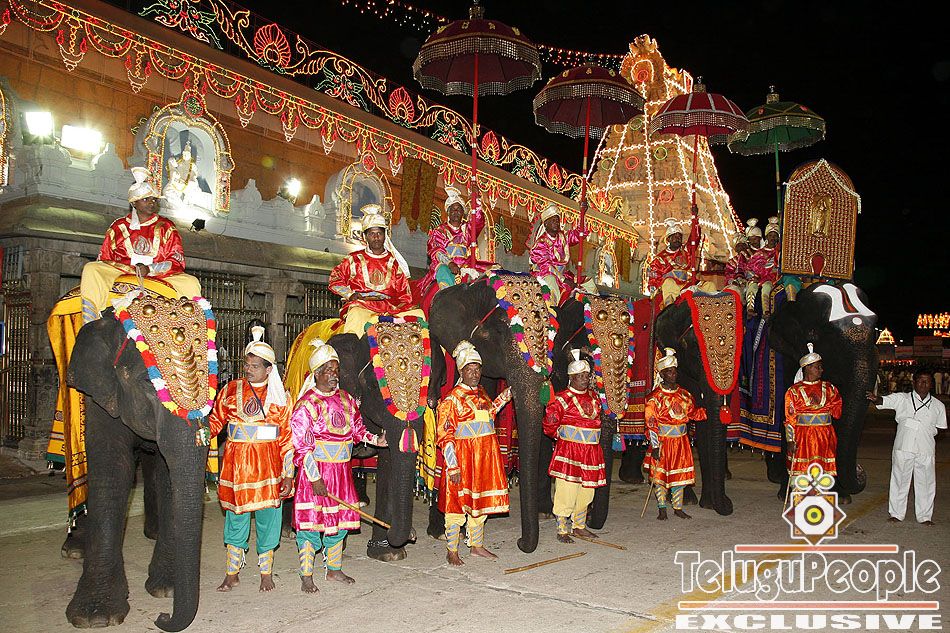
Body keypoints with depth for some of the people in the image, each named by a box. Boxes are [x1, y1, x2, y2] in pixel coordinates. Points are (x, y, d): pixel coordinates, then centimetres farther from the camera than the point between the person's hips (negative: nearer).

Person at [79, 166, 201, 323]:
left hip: (159, 278, 0)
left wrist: (149, 269, -14)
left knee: (191, 283, -25)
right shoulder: (119, 227, 14)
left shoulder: (166, 227, 12)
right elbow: (104, 260, 10)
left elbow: (177, 262, 3)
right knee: (91, 269, -24)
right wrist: (132, 269, -10)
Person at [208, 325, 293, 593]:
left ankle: (266, 573, 22)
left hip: (268, 463, -1)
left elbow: (287, 437, 0)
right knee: (236, 517, 8)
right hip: (236, 461, 1)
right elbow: (215, 420, 8)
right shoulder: (231, 390, 6)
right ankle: (232, 574, 24)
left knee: (267, 518, 5)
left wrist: (288, 474, -3)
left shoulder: (279, 396, 2)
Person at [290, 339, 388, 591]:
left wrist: (375, 439, 1)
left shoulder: (346, 399, 8)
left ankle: (334, 569, 30)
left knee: (339, 518, 14)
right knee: (311, 521, -1)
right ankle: (306, 576, 13)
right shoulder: (307, 404, -12)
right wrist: (314, 477, -18)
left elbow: (357, 428, 18)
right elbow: (301, 446, -14)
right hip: (315, 469, -6)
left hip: (341, 470, 6)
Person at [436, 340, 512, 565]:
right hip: (463, 456, -7)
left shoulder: (480, 392, 10)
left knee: (480, 501, 15)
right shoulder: (452, 399, -12)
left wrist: (503, 399, 17)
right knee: (458, 503, 0)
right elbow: (444, 436, -14)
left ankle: (477, 545, 29)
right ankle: (452, 551, 13)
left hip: (485, 456, 7)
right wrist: (452, 466, -19)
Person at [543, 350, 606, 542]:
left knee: (586, 490, 14)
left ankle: (579, 526, 29)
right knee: (567, 490, -5)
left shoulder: (593, 396, 11)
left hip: (591, 450, 7)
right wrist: (562, 435, 0)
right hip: (569, 449, -7)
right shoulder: (564, 398, -10)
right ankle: (562, 530, 6)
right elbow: (549, 423, -8)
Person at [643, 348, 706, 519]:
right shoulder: (655, 397, -11)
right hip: (663, 441, -5)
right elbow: (651, 423, -14)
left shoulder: (684, 394, 6)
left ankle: (678, 508, 22)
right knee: (660, 474, 1)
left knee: (680, 475, 9)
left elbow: (693, 412, 15)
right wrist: (655, 446, -18)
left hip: (681, 441, 5)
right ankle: (662, 510, 13)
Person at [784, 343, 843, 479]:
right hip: (802, 438, -3)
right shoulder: (794, 391, 1)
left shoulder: (828, 388, 11)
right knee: (802, 474, -4)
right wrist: (790, 440, -8)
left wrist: (820, 403, -8)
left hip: (825, 437, 3)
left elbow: (838, 411, 6)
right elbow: (790, 418, -1)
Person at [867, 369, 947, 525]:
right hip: (903, 448, -1)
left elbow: (941, 428, 15)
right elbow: (884, 401, -15)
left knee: (925, 483, 8)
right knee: (899, 480, 6)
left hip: (926, 450, 1)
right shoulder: (902, 399, 1)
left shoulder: (938, 406, 8)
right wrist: (875, 398, -38)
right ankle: (896, 513, 18)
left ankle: (925, 516, 23)